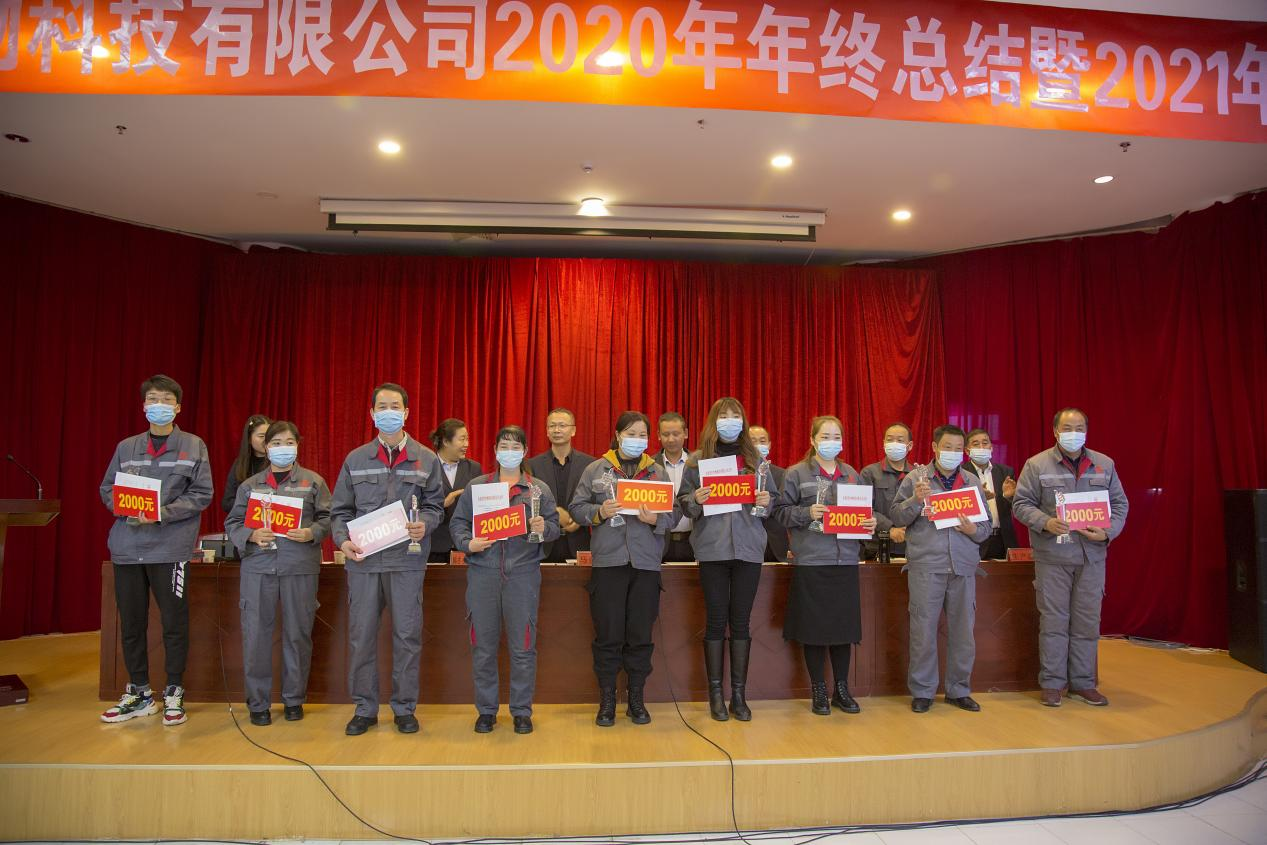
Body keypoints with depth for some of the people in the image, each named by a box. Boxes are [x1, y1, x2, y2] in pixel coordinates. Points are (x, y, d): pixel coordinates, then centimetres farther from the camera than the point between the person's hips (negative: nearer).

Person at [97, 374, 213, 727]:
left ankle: (173, 693, 16)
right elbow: (107, 489, 13)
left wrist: (164, 512, -15)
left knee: (174, 623, 2)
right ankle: (138, 693, 25)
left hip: (171, 546, -3)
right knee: (130, 623, 10)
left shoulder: (193, 446, 2)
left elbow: (201, 495, -2)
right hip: (127, 547, 4)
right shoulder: (126, 447, 12)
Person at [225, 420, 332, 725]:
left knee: (297, 633, 6)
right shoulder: (250, 485, 11)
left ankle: (294, 699, 21)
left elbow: (327, 518, 4)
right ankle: (257, 702, 17)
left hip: (300, 566, -1)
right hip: (258, 566, 1)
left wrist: (312, 533, -15)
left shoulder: (313, 482, 8)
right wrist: (251, 535, -10)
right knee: (256, 634, 3)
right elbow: (232, 523, 9)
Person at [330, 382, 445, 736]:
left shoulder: (426, 459, 7)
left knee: (407, 635, 3)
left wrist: (425, 524, -13)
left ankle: (405, 708, 17)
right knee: (361, 636, 6)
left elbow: (435, 505, 8)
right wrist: (343, 539, -7)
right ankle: (365, 709, 21)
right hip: (363, 560, 1)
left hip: (407, 560, -1)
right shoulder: (355, 459, 10)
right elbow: (340, 509, 10)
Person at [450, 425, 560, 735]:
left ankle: (522, 711, 17)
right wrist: (467, 543, -8)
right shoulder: (475, 486, 11)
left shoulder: (538, 489, 10)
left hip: (523, 573, -1)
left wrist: (544, 528, -14)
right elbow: (458, 521, 10)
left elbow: (555, 525, 7)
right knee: (483, 646, 6)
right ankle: (486, 710, 21)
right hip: (483, 573, 1)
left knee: (523, 646, 3)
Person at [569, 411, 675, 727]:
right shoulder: (596, 469, 7)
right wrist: (599, 512, -14)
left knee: (640, 636, 8)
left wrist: (656, 519, -13)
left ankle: (636, 700, 23)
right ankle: (607, 701, 19)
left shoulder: (658, 472, 11)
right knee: (608, 635, 3)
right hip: (608, 561, -1)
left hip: (646, 562, 2)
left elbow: (674, 513, 6)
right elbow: (576, 507, 4)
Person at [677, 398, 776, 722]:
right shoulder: (698, 459, 4)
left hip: (749, 549, 2)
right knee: (716, 621, 4)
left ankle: (739, 695, 17)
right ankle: (716, 695, 15)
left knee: (741, 621, 7)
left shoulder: (756, 459, 10)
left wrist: (766, 503, -8)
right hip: (712, 549, -1)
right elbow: (683, 502, 3)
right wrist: (695, 500, -17)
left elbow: (771, 502, 13)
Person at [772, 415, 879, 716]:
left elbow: (864, 510, 16)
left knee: (844, 625, 8)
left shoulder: (852, 475, 13)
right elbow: (781, 511, -3)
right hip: (811, 561, -3)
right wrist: (807, 513, -18)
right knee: (813, 626, 3)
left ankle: (841, 689, 24)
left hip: (846, 561, 4)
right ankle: (818, 691, 18)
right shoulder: (796, 474, 0)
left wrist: (873, 522, -4)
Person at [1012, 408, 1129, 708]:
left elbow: (1120, 504, 11)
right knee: (1053, 620, 1)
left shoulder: (1104, 464, 10)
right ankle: (1052, 683, 11)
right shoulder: (1037, 465, 0)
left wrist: (1108, 531, -7)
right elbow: (1021, 504, -2)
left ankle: (1083, 683, 21)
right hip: (1052, 556, -3)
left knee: (1087, 621, 9)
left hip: (1092, 555, 3)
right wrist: (1046, 522, -19)